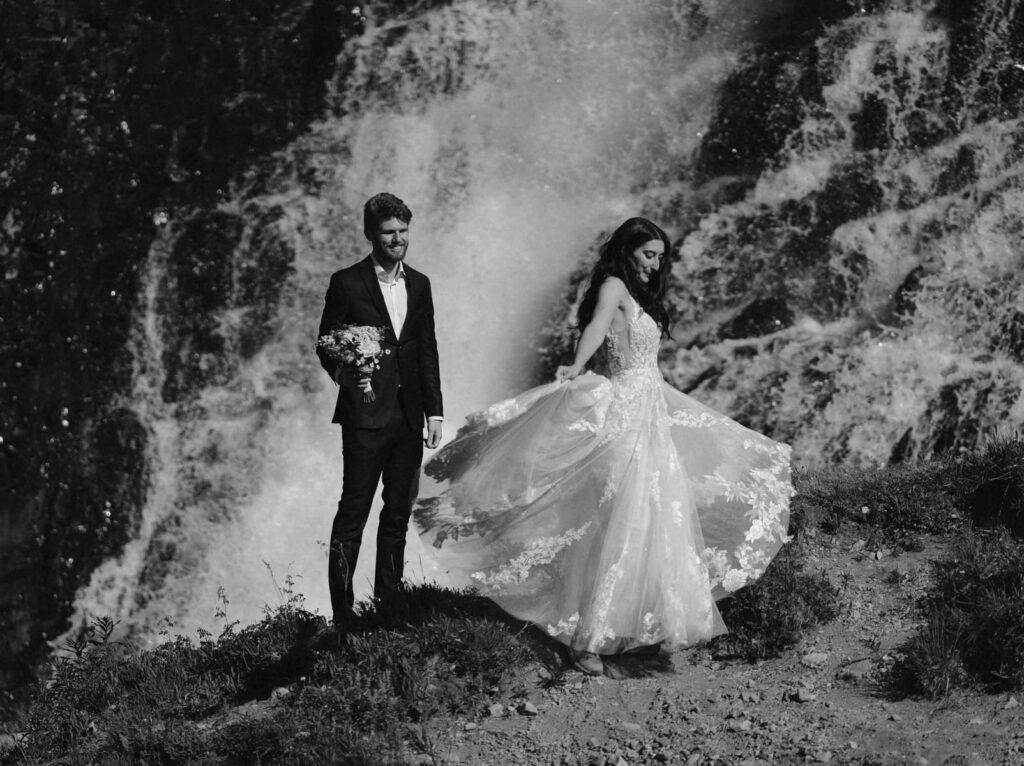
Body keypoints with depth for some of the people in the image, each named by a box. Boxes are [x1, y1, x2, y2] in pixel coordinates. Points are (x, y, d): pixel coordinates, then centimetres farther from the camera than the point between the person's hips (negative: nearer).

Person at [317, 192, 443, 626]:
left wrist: (434, 410, 9)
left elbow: (428, 350, 14)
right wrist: (344, 370, -21)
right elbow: (326, 346, -1)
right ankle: (342, 613, -1)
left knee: (399, 513, 10)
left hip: (409, 417, 5)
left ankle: (389, 603, 19)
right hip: (366, 415, -5)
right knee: (353, 512, -4)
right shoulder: (347, 284, -3)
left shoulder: (418, 285, 12)